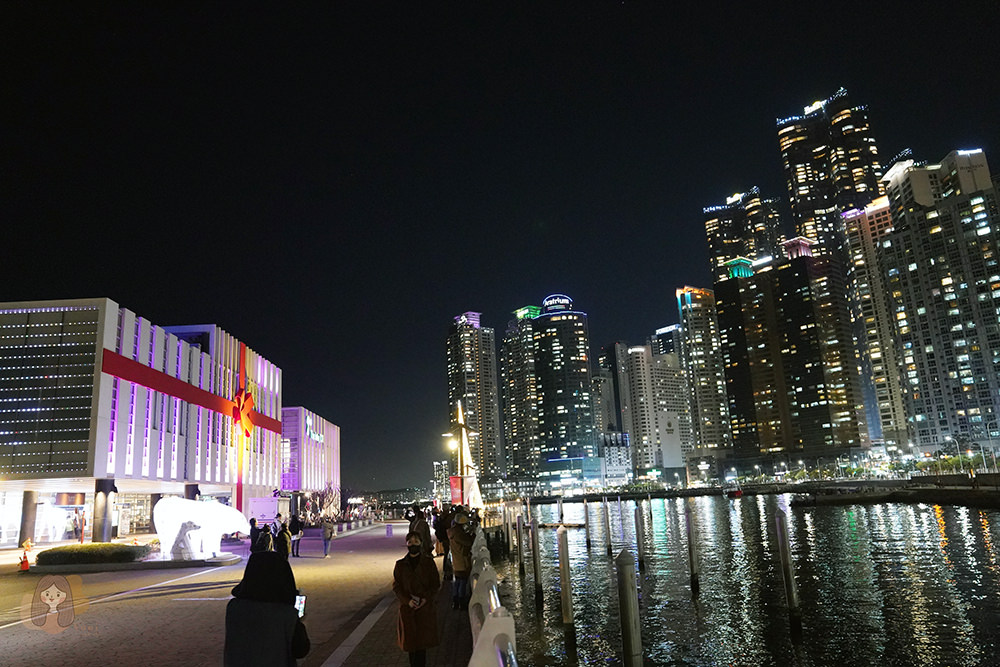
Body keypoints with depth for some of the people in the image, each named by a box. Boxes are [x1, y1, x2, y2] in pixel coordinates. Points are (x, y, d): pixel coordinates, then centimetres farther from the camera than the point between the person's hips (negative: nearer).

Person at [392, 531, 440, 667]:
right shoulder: (400, 564, 1)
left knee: (423, 639, 0)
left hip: (425, 607, -1)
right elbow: (396, 586, 2)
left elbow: (436, 584, 2)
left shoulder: (429, 563, -2)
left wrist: (426, 599, -12)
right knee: (410, 639, 6)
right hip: (407, 608, 1)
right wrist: (407, 601, -12)